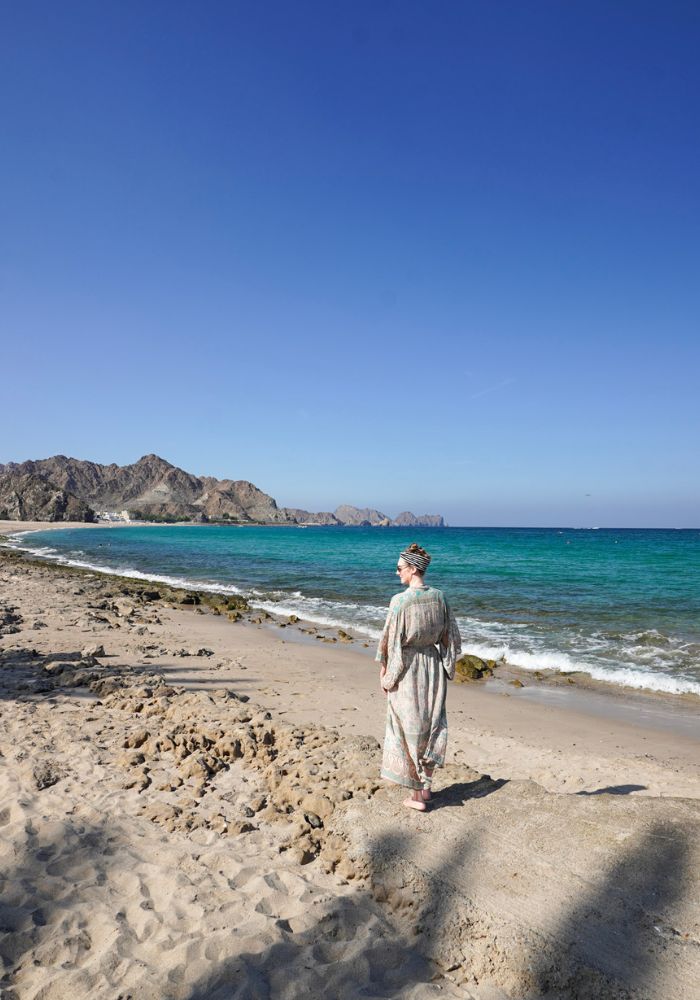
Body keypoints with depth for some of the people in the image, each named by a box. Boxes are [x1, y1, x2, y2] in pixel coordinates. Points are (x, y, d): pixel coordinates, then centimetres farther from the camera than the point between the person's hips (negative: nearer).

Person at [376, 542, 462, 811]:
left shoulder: (400, 600, -19)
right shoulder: (438, 597, -2)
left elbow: (390, 640, -14)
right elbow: (450, 636, 6)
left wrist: (385, 672, -2)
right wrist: (446, 667, 16)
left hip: (407, 669, -5)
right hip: (433, 664, 5)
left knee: (409, 728, 8)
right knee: (431, 725, 17)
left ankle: (416, 795, 17)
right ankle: (426, 786, 28)